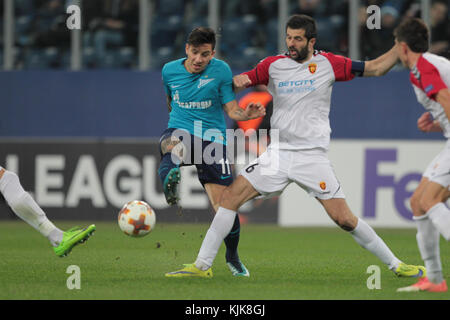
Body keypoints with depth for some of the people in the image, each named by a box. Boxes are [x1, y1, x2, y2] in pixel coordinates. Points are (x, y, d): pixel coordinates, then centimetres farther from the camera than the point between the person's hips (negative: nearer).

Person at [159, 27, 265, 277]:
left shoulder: (221, 70, -1)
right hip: (179, 132, 1)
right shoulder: (170, 70, 4)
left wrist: (246, 114, -20)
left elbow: (231, 109, -1)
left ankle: (233, 257, 19)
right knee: (173, 145, -40)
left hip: (212, 139, -1)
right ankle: (170, 179, -72)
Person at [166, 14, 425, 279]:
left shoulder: (328, 64, 0)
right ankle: (202, 265, 1)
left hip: (313, 156, -3)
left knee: (344, 219, -10)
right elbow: (237, 84, 9)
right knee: (231, 196, -6)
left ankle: (395, 264, 5)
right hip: (278, 155, 3)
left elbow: (375, 68, 4)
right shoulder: (273, 65, 6)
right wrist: (237, 81, -13)